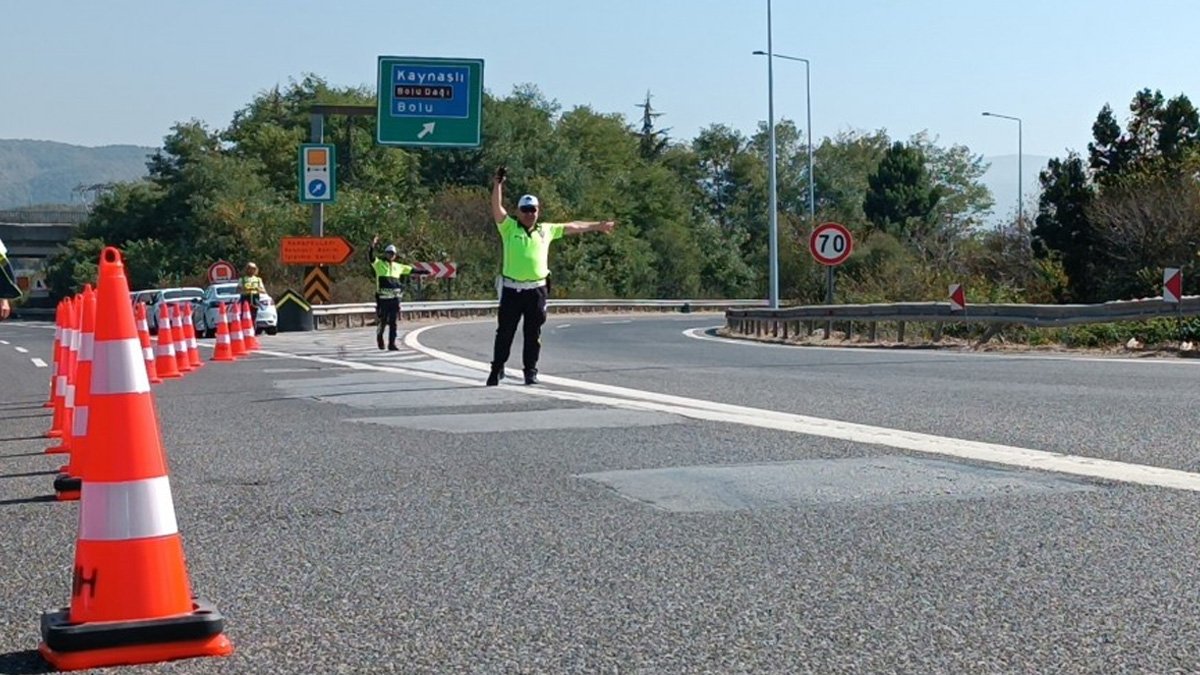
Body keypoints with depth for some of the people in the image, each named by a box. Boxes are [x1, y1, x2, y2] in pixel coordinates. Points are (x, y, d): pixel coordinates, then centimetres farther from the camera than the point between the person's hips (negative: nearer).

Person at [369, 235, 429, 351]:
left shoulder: (398, 266, 17)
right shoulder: (379, 264, 4)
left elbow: (411, 270, 26)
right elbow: (371, 257, -13)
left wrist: (425, 272, 28)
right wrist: (373, 248, -31)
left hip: (395, 298, 4)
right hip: (383, 298, -4)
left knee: (393, 322, 1)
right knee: (383, 321, 1)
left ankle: (392, 344, 3)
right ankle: (379, 335, 29)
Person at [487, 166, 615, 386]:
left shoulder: (546, 230, 13)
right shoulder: (509, 228, 3)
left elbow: (572, 227, 20)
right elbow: (497, 209, -9)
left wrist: (598, 225, 27)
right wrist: (497, 185, -20)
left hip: (537, 290, 2)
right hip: (512, 290, -2)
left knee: (533, 334, 5)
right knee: (504, 333, 4)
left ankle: (531, 371, 14)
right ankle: (497, 369, 15)